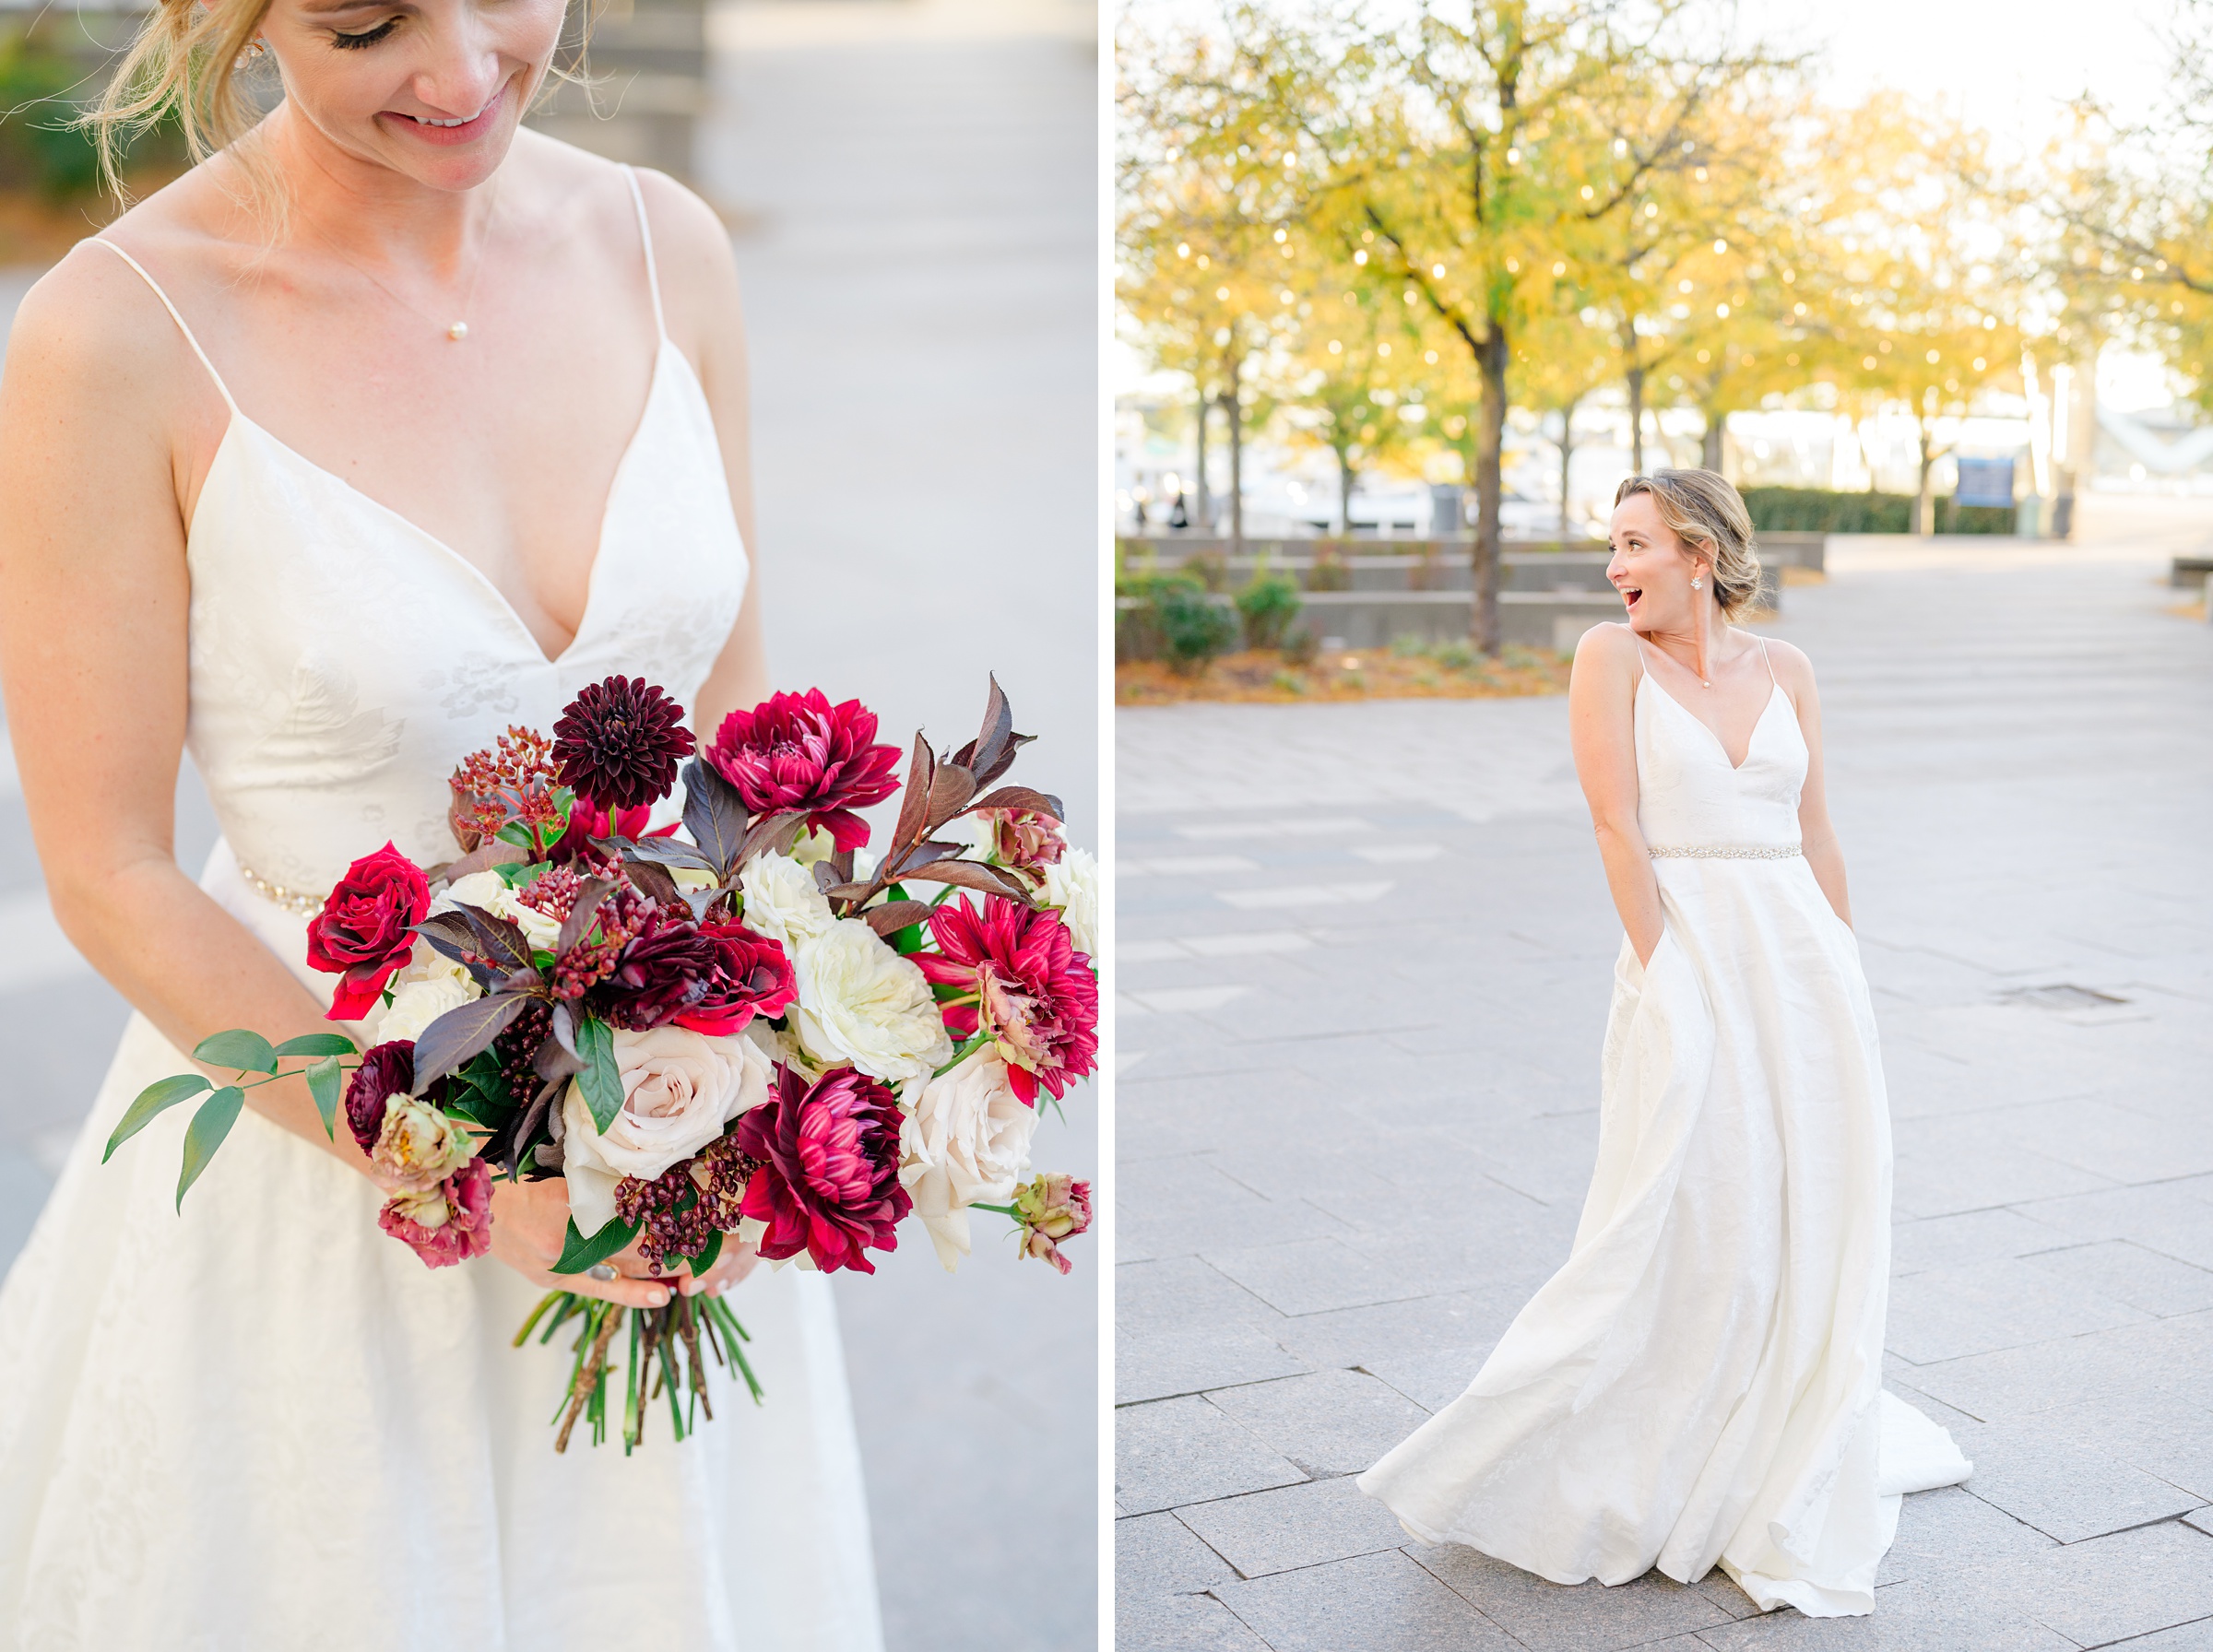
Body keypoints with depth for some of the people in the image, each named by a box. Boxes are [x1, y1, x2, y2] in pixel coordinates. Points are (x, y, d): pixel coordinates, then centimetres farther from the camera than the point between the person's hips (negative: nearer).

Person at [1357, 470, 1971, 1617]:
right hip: (1684, 957, -4)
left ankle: (1788, 1493, 27)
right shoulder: (1613, 656, -2)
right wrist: (1662, 975, -14)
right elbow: (1619, 829, -9)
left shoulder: (1785, 670, 9)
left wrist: (1842, 982, 11)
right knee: (1676, 1232, -4)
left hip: (1802, 960, 5)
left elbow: (1814, 836, 13)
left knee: (1810, 1225, 9)